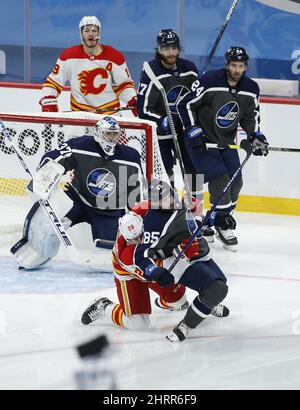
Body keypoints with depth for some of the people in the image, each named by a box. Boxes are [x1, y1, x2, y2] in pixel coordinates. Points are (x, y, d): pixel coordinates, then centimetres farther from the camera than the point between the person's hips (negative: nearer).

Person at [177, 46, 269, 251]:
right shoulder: (209, 81, -22)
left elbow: (250, 115, 10)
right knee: (220, 180, -15)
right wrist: (193, 131, -21)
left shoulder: (251, 89, -5)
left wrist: (255, 135, -6)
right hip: (201, 139, -6)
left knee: (235, 182, 4)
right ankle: (224, 226, -2)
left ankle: (222, 219, 23)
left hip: (226, 140, 6)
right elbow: (185, 104, -17)